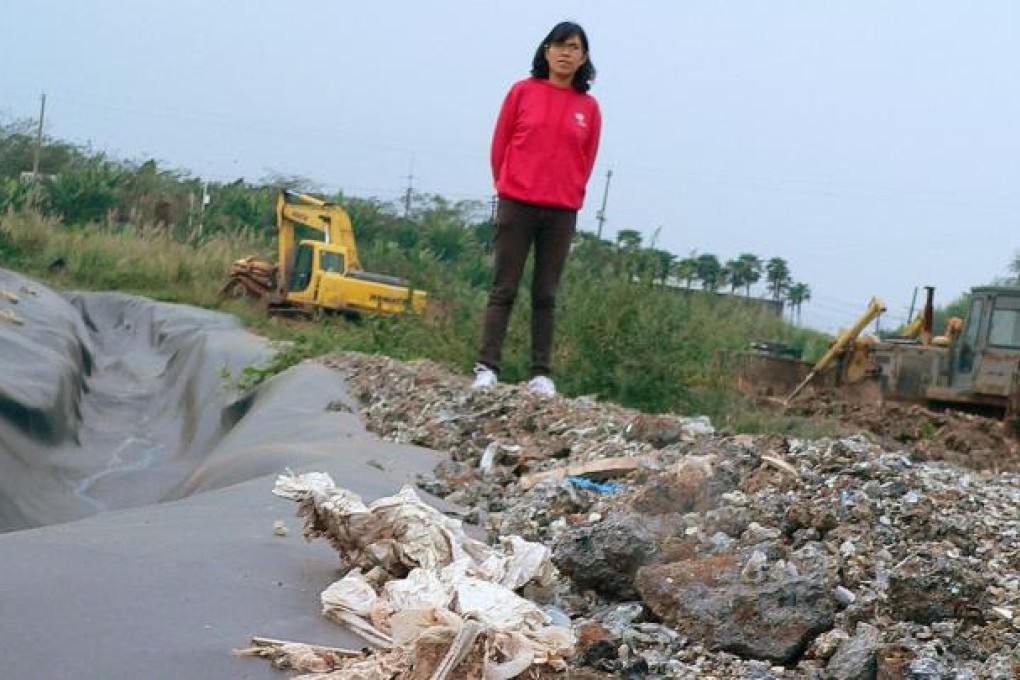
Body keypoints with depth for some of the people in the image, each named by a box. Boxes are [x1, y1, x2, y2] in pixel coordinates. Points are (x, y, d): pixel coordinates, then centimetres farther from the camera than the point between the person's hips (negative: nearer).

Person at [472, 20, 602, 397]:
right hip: (516, 206, -1)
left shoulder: (588, 107, 5)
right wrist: (508, 191, 10)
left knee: (545, 295, 5)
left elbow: (586, 161, 11)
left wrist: (566, 196, 9)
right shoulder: (522, 91, 2)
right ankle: (486, 367, -2)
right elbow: (499, 146, 7)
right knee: (504, 290, -2)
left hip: (562, 213, 1)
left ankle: (541, 373, 8)